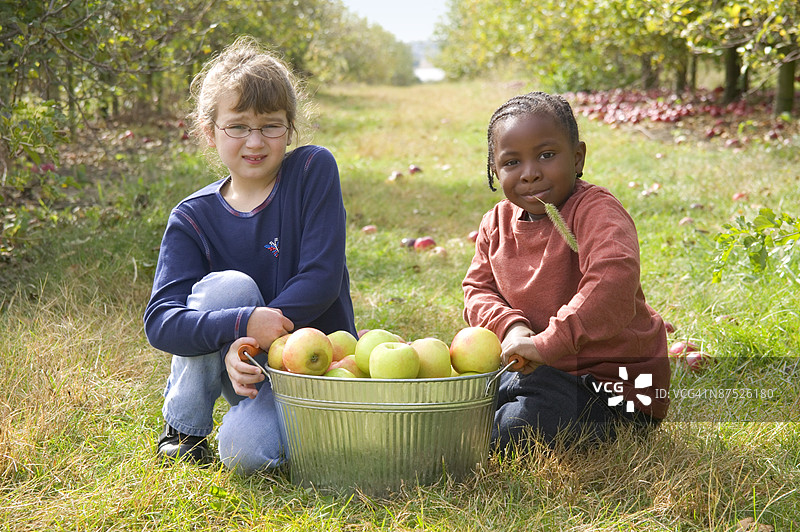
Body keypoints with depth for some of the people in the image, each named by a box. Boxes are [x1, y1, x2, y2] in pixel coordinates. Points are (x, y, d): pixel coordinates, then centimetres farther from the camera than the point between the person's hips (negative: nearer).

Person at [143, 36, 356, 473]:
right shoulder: (194, 217, -5)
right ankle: (182, 427, -7)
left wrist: (248, 343, -23)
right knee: (227, 287, -28)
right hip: (249, 368, 3)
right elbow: (159, 322, -17)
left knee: (244, 450, -31)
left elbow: (322, 279, -16)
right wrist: (244, 324, -34)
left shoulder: (314, 170, -10)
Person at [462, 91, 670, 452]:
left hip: (613, 385, -7)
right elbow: (477, 288, 5)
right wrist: (510, 326, -18)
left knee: (522, 426, -28)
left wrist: (549, 342, -42)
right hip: (546, 370, 7)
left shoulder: (596, 210, -21)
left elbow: (614, 280, -39)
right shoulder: (497, 223, 4)